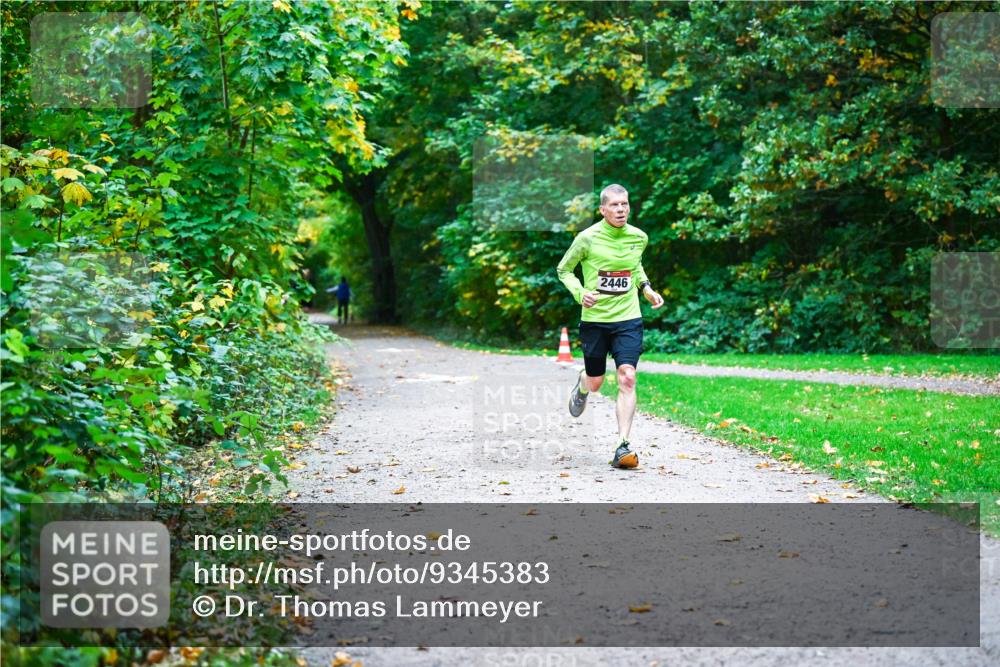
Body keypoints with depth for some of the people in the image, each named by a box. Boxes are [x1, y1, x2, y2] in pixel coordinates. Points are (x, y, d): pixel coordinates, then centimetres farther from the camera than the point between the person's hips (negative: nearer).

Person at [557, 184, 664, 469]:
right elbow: (564, 270, 3)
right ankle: (581, 386, 50)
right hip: (594, 319, -1)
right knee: (595, 382, 10)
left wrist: (646, 288, 7)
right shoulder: (587, 238, -10)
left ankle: (623, 447, -13)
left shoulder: (639, 237, 2)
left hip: (628, 319, 1)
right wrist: (580, 293, -14)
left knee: (627, 377, -15)